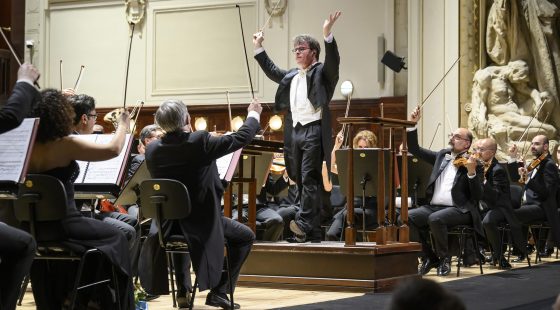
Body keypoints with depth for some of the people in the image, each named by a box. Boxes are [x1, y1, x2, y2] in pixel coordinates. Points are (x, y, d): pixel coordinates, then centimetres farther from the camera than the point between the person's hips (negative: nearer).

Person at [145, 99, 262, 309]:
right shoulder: (200, 141, -18)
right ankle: (219, 292, 11)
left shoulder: (152, 149, -6)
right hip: (201, 221, -5)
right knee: (245, 237, 19)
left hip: (167, 223, 5)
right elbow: (241, 138, -6)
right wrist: (254, 114, 14)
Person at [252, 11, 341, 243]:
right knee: (301, 181, 6)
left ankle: (304, 222, -23)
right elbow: (272, 71, 35)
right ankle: (312, 231, 9)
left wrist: (327, 34, -30)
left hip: (313, 130, -7)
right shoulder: (291, 75, 21)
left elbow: (333, 60, -17)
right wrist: (258, 48, 32)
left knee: (309, 178, -15)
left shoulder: (321, 72, 1)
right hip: (294, 132, 8)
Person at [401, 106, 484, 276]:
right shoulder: (442, 155, 17)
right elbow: (415, 150, 20)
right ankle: (429, 257, -3)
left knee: (435, 218, -36)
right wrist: (412, 125, 8)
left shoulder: (474, 165, 1)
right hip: (433, 206, 6)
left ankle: (444, 258, -12)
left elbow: (478, 196, -7)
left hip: (459, 210, -6)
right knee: (406, 218, -18)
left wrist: (471, 172, -21)